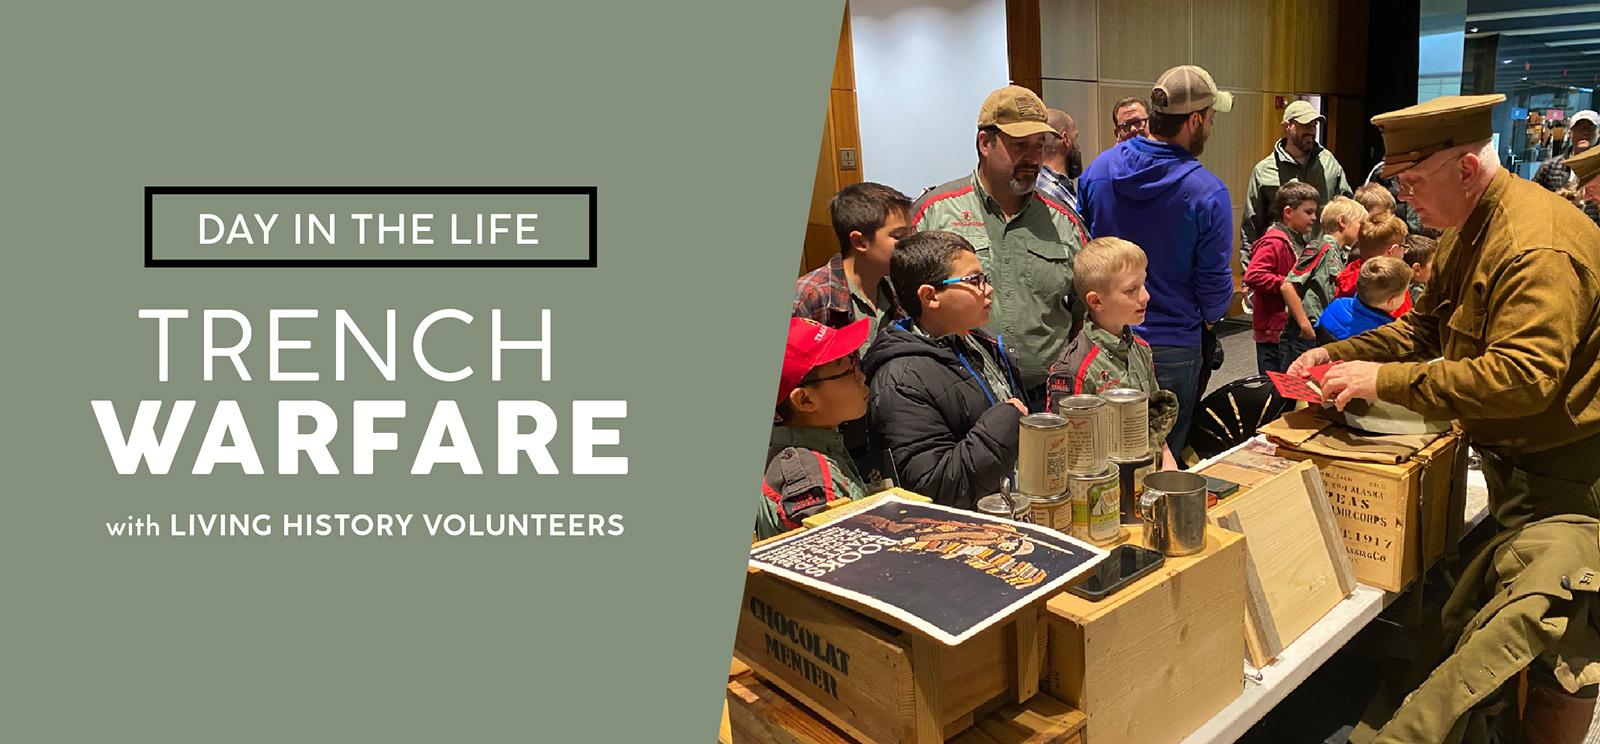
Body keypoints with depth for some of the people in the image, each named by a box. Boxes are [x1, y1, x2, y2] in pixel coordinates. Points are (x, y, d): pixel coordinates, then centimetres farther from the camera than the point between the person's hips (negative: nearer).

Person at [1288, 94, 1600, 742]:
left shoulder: (1537, 244, -24)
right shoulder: (1469, 232, 10)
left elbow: (1524, 376, -31)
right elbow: (1424, 328, 17)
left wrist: (1386, 380, -27)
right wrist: (1339, 354, 2)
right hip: (1513, 462, 10)